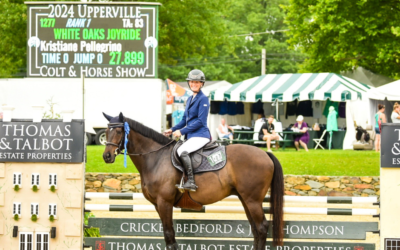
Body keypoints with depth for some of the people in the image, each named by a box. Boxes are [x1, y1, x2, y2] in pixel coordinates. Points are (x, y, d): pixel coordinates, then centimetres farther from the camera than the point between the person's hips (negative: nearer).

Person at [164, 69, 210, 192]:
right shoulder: (190, 99, 18)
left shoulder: (203, 99, -9)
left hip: (200, 136, -10)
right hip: (190, 136, 10)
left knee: (182, 151, -30)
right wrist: (172, 130, 10)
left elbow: (200, 121, -16)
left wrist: (182, 131, -17)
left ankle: (191, 182, -32)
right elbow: (184, 120, 25)